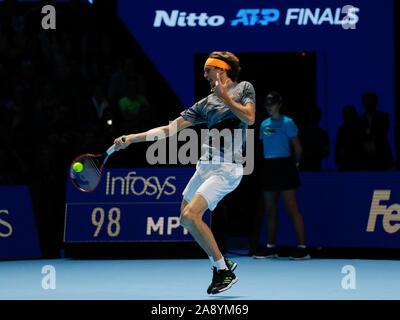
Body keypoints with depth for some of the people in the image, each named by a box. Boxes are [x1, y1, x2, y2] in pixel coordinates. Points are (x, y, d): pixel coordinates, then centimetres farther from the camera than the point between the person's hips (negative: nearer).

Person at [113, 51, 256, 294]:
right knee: (186, 219, 8)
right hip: (206, 165, 7)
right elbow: (170, 129, 10)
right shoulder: (206, 104, 14)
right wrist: (131, 139, 4)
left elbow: (249, 117, -12)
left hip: (227, 169, -7)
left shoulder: (244, 88, 5)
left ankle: (223, 270, -7)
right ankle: (222, 265, 20)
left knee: (190, 215, -18)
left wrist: (225, 97, -12)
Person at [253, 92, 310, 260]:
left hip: (284, 166, -7)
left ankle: (302, 247, -10)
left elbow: (297, 148, -4)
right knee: (270, 209, 9)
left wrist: (295, 164, 4)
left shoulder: (287, 123, -6)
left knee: (291, 208, -9)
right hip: (268, 167, 7)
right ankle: (271, 247, 16)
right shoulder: (264, 124, 13)